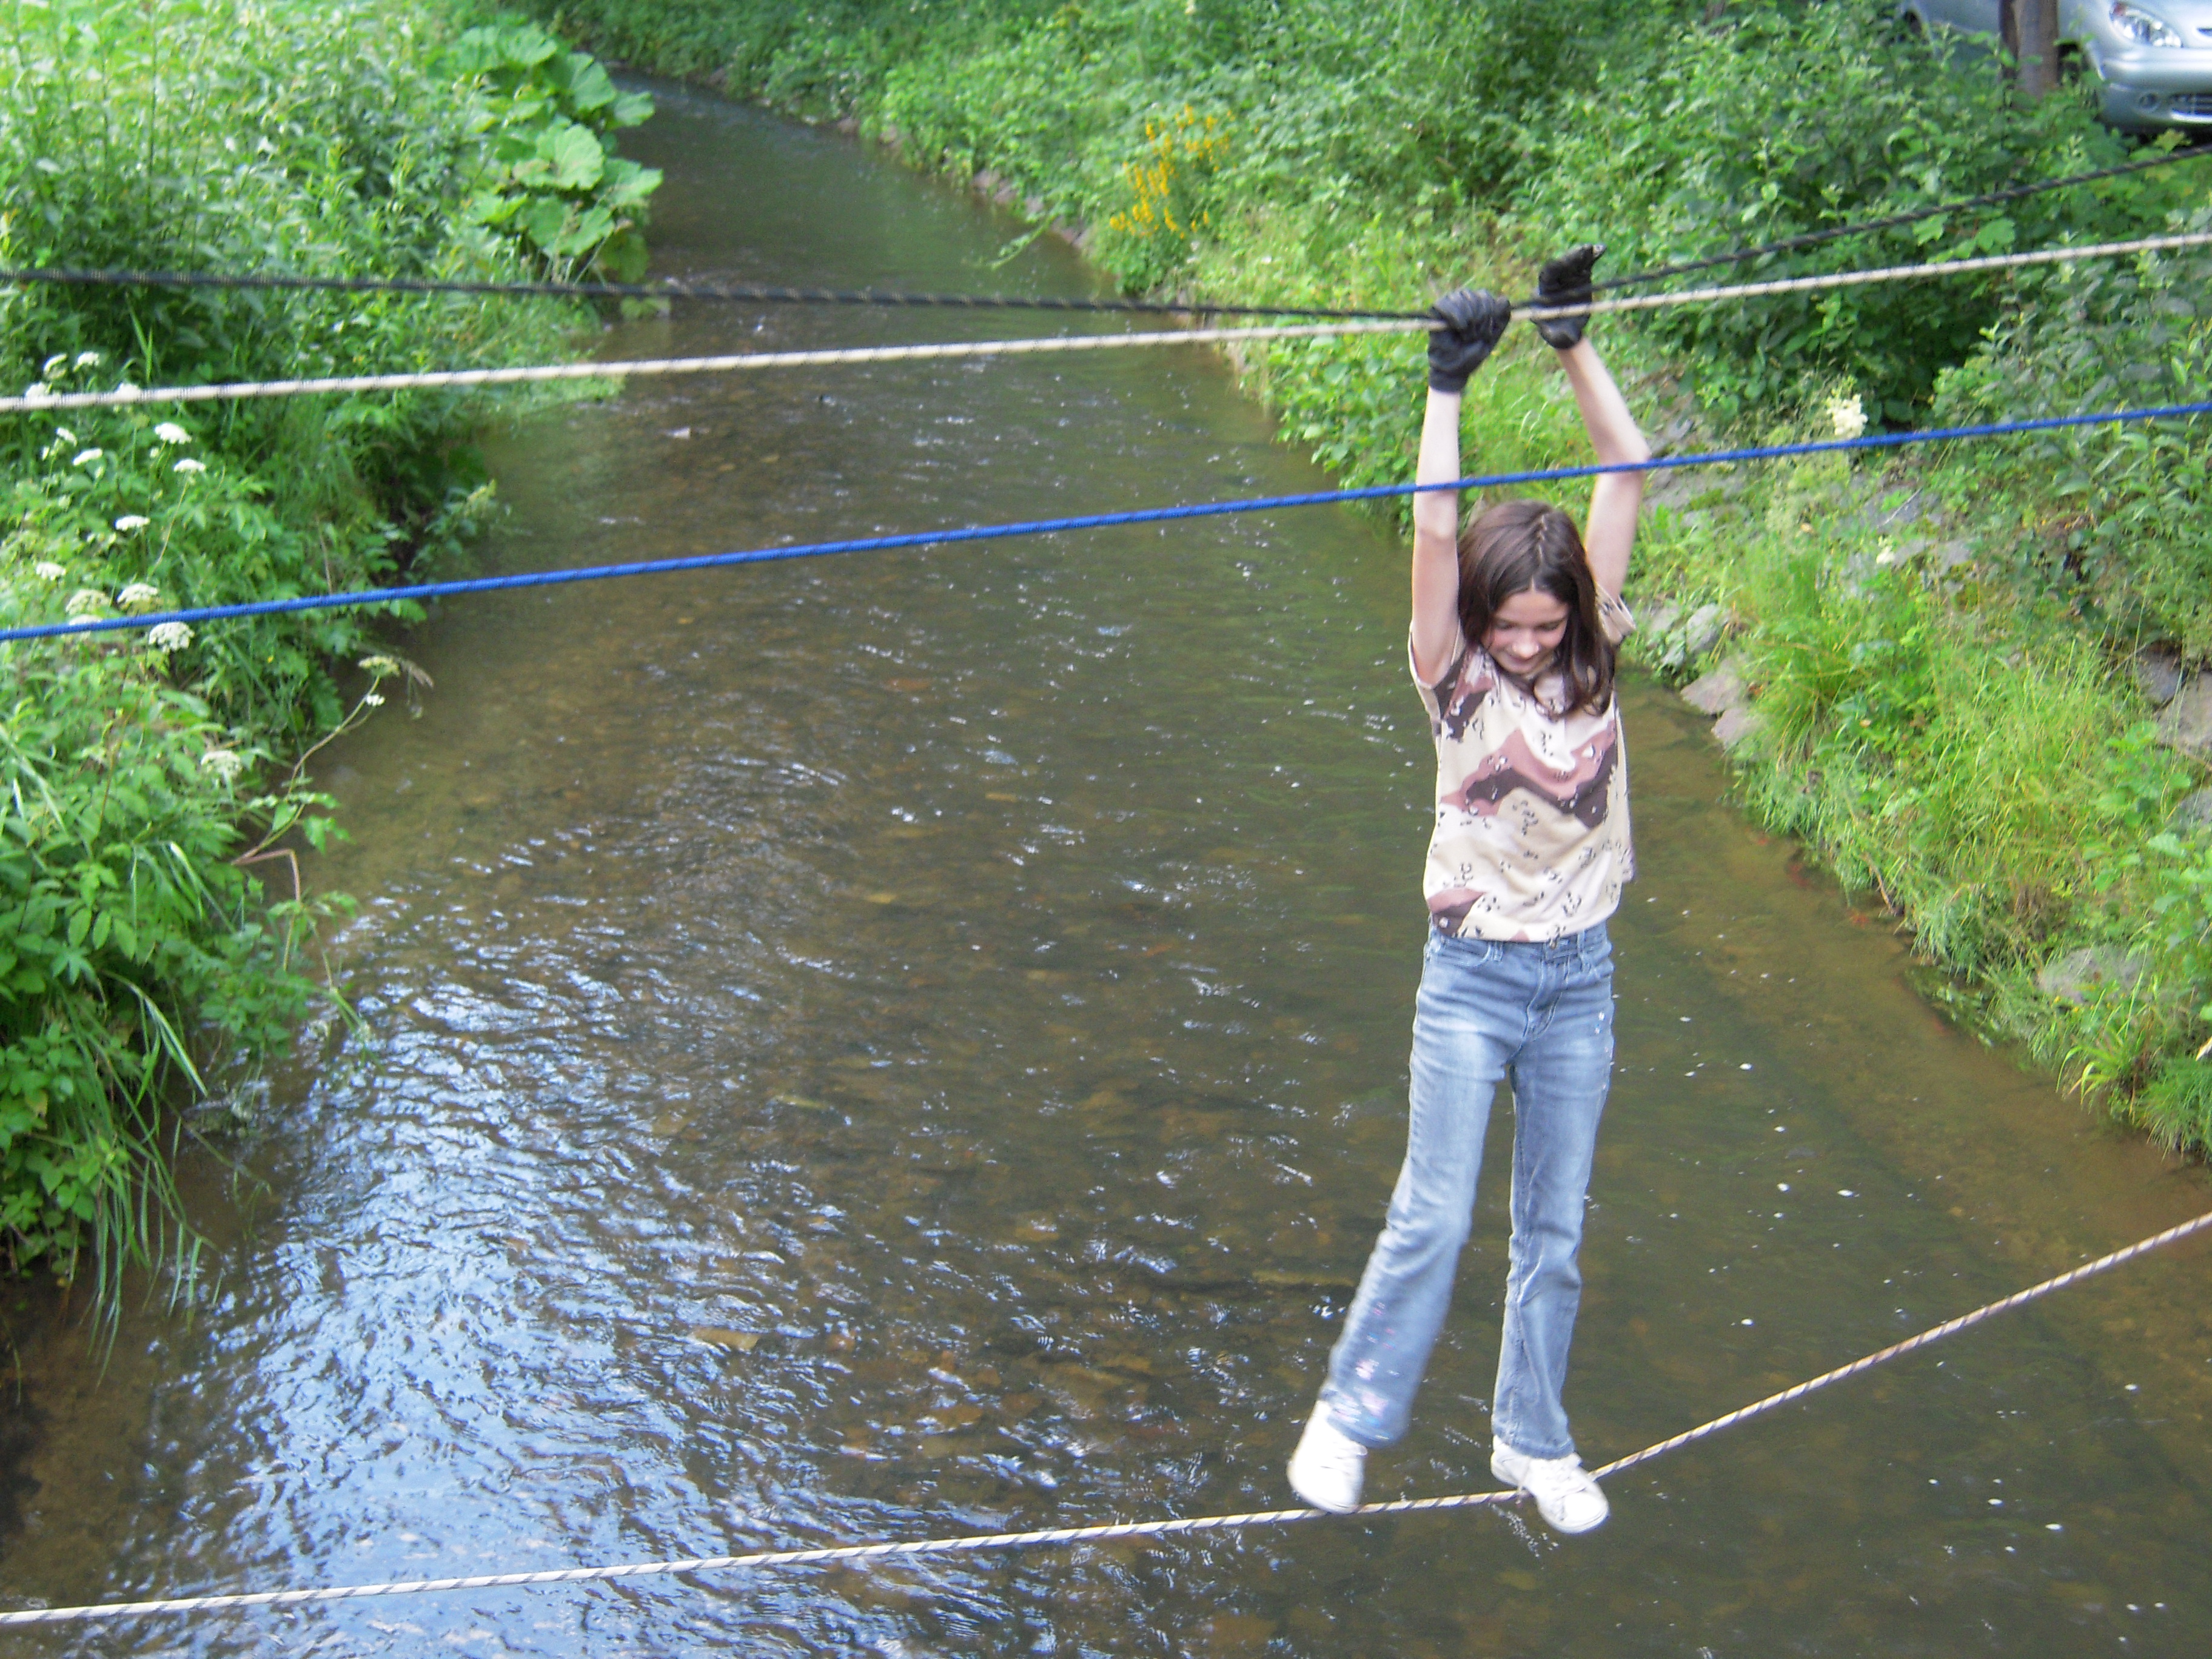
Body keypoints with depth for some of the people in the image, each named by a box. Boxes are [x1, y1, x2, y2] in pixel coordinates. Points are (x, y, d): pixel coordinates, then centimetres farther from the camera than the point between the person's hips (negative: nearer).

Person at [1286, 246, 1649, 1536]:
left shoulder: (1591, 659, -2)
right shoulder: (1457, 676, -10)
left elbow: (1629, 471, -5)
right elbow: (1437, 531, -25)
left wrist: (1574, 341, -9)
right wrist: (1451, 382, -28)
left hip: (1581, 980, 3)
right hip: (1473, 978, -3)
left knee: (1556, 1232, 12)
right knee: (1434, 1219, -2)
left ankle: (1533, 1438, 29)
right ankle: (1353, 1413, 17)